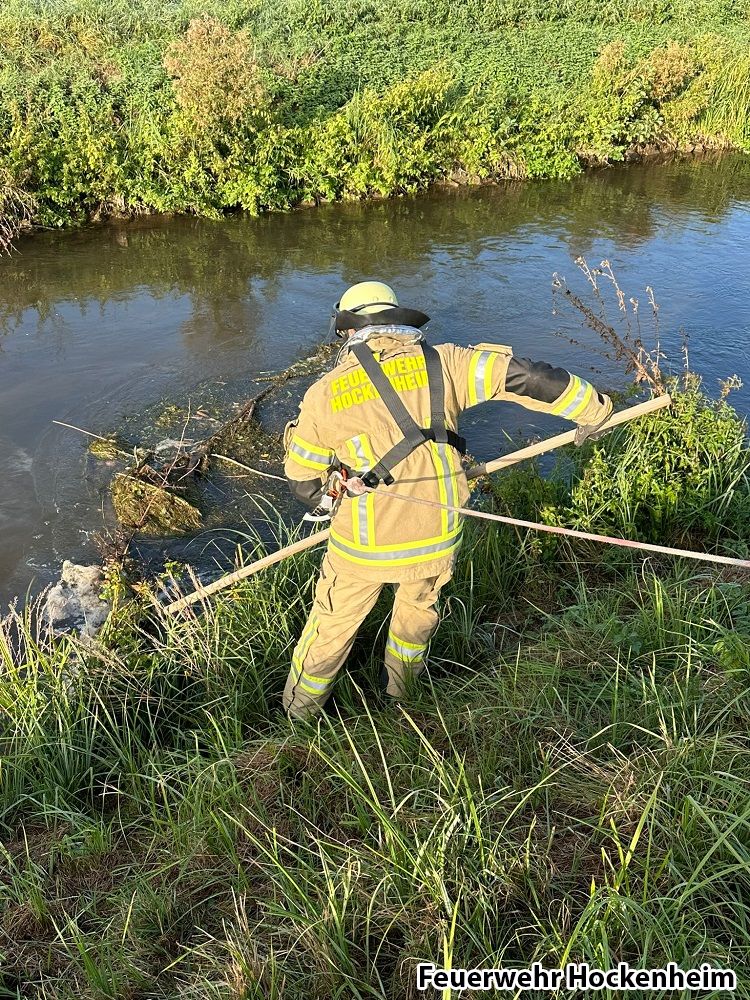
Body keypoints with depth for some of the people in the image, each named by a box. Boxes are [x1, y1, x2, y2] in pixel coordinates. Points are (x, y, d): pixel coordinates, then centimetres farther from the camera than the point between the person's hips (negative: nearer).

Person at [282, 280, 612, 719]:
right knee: (419, 605, 30)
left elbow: (303, 479, 1)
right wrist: (591, 407, 6)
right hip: (438, 539, 2)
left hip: (364, 545, -2)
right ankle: (400, 693, 53)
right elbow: (524, 376, -9)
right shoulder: (442, 363, -7)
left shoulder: (325, 394, -8)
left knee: (334, 622, 21)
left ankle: (301, 708, 42)